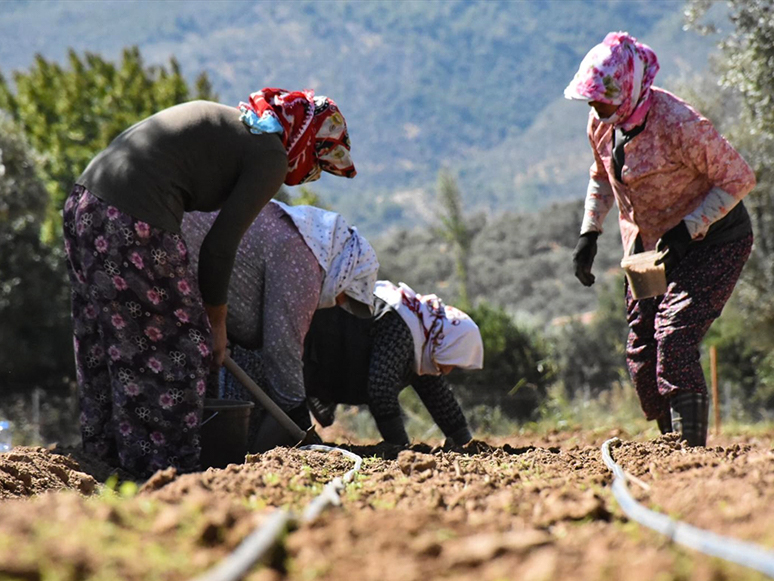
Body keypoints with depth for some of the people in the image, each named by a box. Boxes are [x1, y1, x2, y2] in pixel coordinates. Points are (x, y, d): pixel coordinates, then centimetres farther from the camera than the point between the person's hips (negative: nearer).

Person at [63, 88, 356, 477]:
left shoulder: (226, 122, 23)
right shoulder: (271, 157, -2)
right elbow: (220, 245, -4)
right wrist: (215, 321, 9)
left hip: (84, 200, 9)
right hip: (133, 226, -9)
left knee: (103, 346, 20)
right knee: (180, 351, 4)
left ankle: (105, 454, 32)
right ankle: (168, 470, 12)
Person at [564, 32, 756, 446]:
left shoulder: (679, 125, -27)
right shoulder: (601, 124, -5)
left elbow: (739, 179, -19)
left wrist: (688, 229, -26)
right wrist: (589, 233, 6)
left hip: (712, 242, -8)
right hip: (649, 248, 8)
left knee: (674, 340, -22)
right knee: (641, 353, 3)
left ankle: (692, 451, -18)